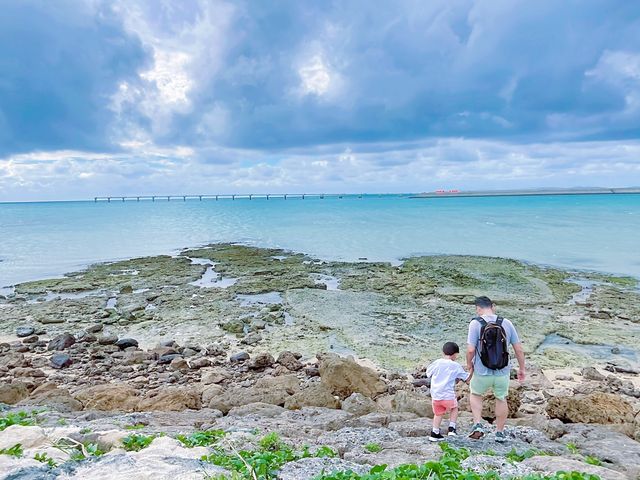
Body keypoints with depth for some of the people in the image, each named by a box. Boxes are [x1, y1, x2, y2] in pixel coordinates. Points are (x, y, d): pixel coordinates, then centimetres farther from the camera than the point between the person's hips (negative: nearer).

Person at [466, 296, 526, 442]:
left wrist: (469, 363, 1)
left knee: (475, 395, 26)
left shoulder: (475, 324, -13)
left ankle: (478, 425, 16)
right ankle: (500, 433, 37)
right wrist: (521, 369, 13)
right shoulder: (506, 323, -4)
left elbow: (471, 350, -19)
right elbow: (519, 350, -1)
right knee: (501, 399, 25)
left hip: (482, 373, -2)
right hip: (503, 373, 2)